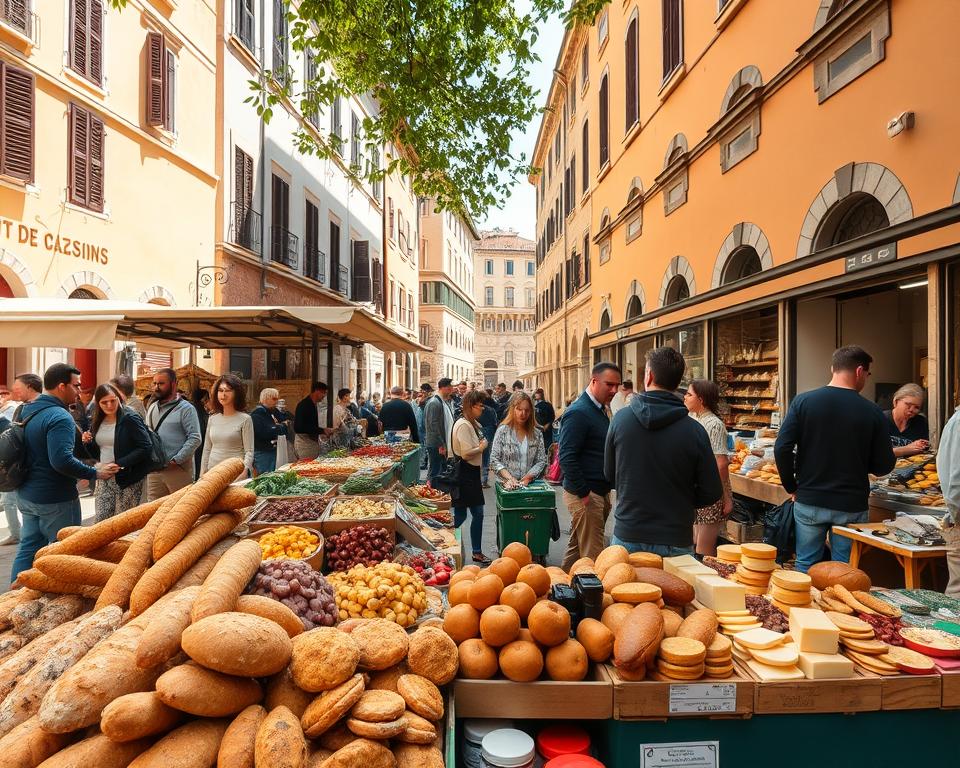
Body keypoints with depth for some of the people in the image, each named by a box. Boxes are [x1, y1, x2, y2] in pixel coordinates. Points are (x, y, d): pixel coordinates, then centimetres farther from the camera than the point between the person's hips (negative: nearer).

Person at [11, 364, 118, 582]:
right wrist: (95, 473, -20)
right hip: (55, 499, -9)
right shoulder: (59, 417, -22)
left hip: (25, 495, 9)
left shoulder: (26, 411, 8)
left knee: (28, 548, 16)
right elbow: (62, 460, -30)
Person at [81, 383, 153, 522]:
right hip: (105, 478, 6)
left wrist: (119, 464, -21)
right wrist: (88, 442, -3)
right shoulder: (97, 421, 9)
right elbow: (97, 453, 18)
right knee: (101, 519, 5)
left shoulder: (130, 418, -11)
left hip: (128, 478, -6)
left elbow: (145, 447, -18)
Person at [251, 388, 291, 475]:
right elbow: (263, 433, -25)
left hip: (272, 450, 8)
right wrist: (282, 426, -12)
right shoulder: (257, 413, -14)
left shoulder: (274, 411, 12)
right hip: (261, 452, -8)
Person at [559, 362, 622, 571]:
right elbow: (567, 457, -21)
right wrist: (584, 493, -19)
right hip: (586, 493, -9)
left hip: (600, 491, 9)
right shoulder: (579, 412, -16)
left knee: (576, 547, 18)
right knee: (592, 555, -3)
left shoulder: (600, 410, 13)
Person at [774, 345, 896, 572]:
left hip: (809, 502, 1)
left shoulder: (803, 401, -6)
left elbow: (782, 449, -10)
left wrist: (792, 488, 3)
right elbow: (884, 466, -3)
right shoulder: (872, 412, -7)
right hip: (851, 506, 0)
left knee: (806, 566, 12)